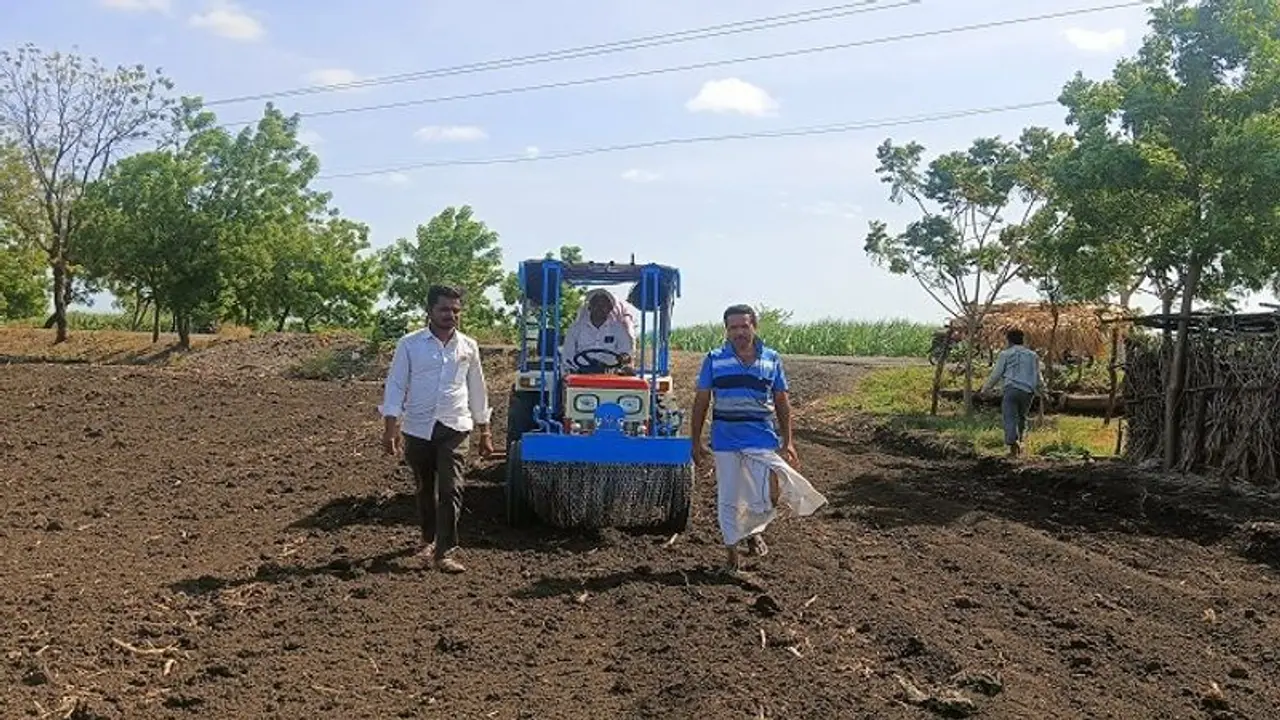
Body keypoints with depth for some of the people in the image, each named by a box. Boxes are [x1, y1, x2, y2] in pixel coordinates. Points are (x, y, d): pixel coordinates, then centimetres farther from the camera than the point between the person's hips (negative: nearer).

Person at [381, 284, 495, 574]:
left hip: (455, 429, 0)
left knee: (451, 490, -10)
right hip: (418, 428, 0)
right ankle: (428, 540, 35)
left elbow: (477, 389, 12)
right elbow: (395, 385, -3)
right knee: (425, 489, 14)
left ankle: (444, 552, -6)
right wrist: (391, 427, -11)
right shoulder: (409, 344, -2)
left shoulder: (468, 346, 5)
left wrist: (484, 432, 12)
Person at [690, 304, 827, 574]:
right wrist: (696, 443, 1)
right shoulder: (715, 359, 0)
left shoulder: (772, 359, 4)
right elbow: (701, 402, 3)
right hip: (725, 442, 0)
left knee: (765, 501, -6)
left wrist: (787, 442, 4)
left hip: (763, 440, 0)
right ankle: (731, 552, 26)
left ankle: (754, 530, 28)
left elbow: (782, 402, 9)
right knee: (728, 500, 7)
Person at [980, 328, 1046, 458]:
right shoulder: (1032, 355, 19)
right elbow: (1038, 377, 23)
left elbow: (995, 374, 3)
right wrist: (1041, 392, 37)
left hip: (1012, 389, -4)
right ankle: (1020, 442, 12)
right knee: (1021, 417, 18)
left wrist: (985, 389, 13)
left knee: (1010, 418, -9)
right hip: (1028, 392, 4)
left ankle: (1013, 442, -27)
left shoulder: (1005, 354, 5)